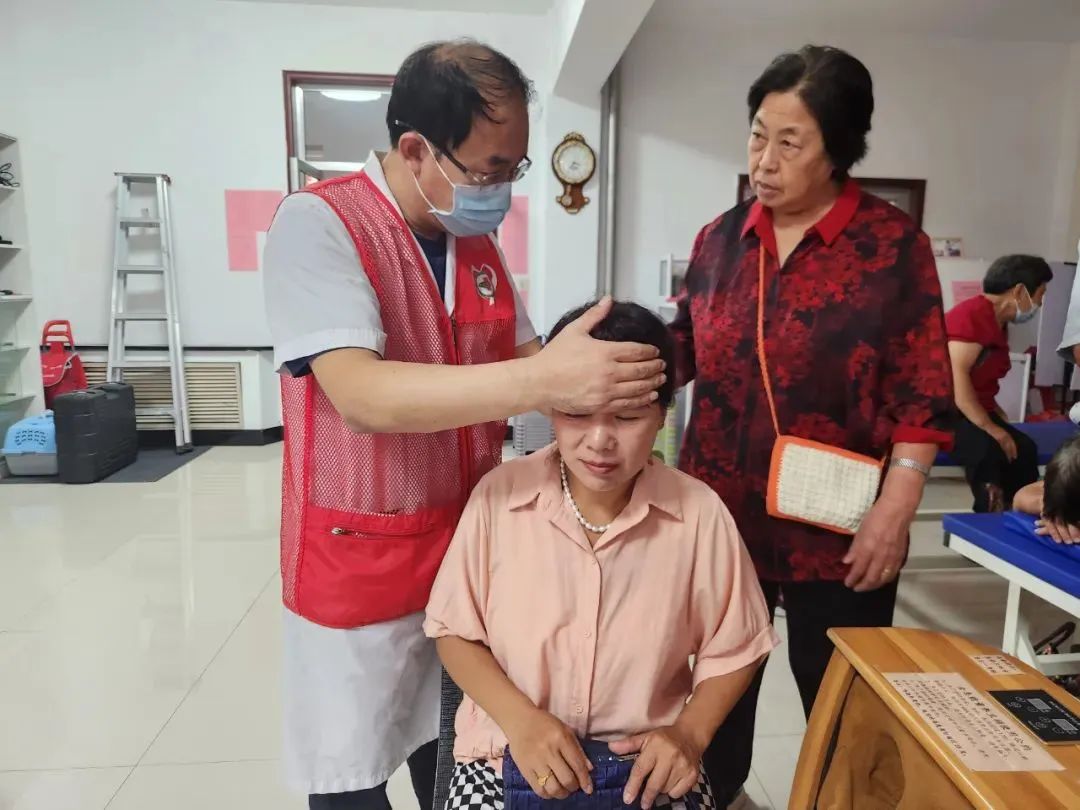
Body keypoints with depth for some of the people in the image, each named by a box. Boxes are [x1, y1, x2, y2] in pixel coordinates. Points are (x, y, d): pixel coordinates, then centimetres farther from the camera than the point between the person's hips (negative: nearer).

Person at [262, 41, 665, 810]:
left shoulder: (479, 242, 4)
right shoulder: (318, 223, -17)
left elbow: (519, 359, 9)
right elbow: (363, 395, -30)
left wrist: (608, 370, -10)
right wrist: (543, 380, -38)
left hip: (467, 549, 6)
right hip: (358, 565, -5)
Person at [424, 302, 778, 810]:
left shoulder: (699, 513, -12)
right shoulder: (499, 496, -13)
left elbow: (733, 650, 2)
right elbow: (454, 633, -4)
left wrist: (690, 734, -11)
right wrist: (521, 721, -16)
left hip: (648, 765, 1)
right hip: (508, 754, 0)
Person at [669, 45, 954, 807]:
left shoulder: (893, 243, -6)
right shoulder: (722, 237, 5)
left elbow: (923, 395, -7)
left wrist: (895, 508, -14)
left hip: (836, 530, -3)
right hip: (721, 514, 4)